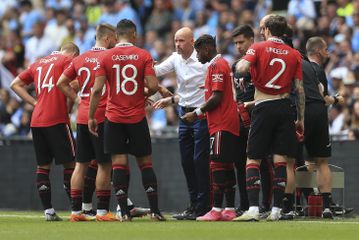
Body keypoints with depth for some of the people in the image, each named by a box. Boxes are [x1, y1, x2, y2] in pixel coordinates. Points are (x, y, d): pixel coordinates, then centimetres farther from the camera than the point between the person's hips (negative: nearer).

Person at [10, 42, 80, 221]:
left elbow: (15, 84, 21)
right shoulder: (68, 60, 3)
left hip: (36, 120, 6)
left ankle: (48, 211, 4)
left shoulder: (38, 63, 22)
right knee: (70, 163, 0)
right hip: (57, 119, -6)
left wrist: (35, 103, 14)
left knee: (43, 166, 7)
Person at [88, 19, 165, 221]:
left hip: (114, 118, 0)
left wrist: (91, 117, 0)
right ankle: (155, 210, 7)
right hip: (137, 117, 0)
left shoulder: (106, 57, -1)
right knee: (145, 163, 9)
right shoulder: (144, 55, -3)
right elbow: (153, 86, -11)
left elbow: (97, 89, -7)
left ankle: (124, 212, -4)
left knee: (119, 164, 1)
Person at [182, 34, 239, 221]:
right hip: (230, 123, 10)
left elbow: (217, 98, -18)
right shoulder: (222, 64, 20)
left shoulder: (216, 66, -11)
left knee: (217, 165, -11)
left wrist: (197, 113, -10)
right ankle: (229, 210, 11)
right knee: (227, 166, 10)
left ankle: (216, 210, -14)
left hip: (221, 126, -10)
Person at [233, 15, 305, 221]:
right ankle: (276, 210, 2)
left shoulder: (258, 48, -2)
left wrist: (240, 63, 7)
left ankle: (253, 209, -12)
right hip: (285, 107, 3)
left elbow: (242, 68, -18)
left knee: (253, 159, 1)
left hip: (264, 108, -3)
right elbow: (300, 89, 5)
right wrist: (301, 118, 10)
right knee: (280, 160, 4)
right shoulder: (294, 54, 7)